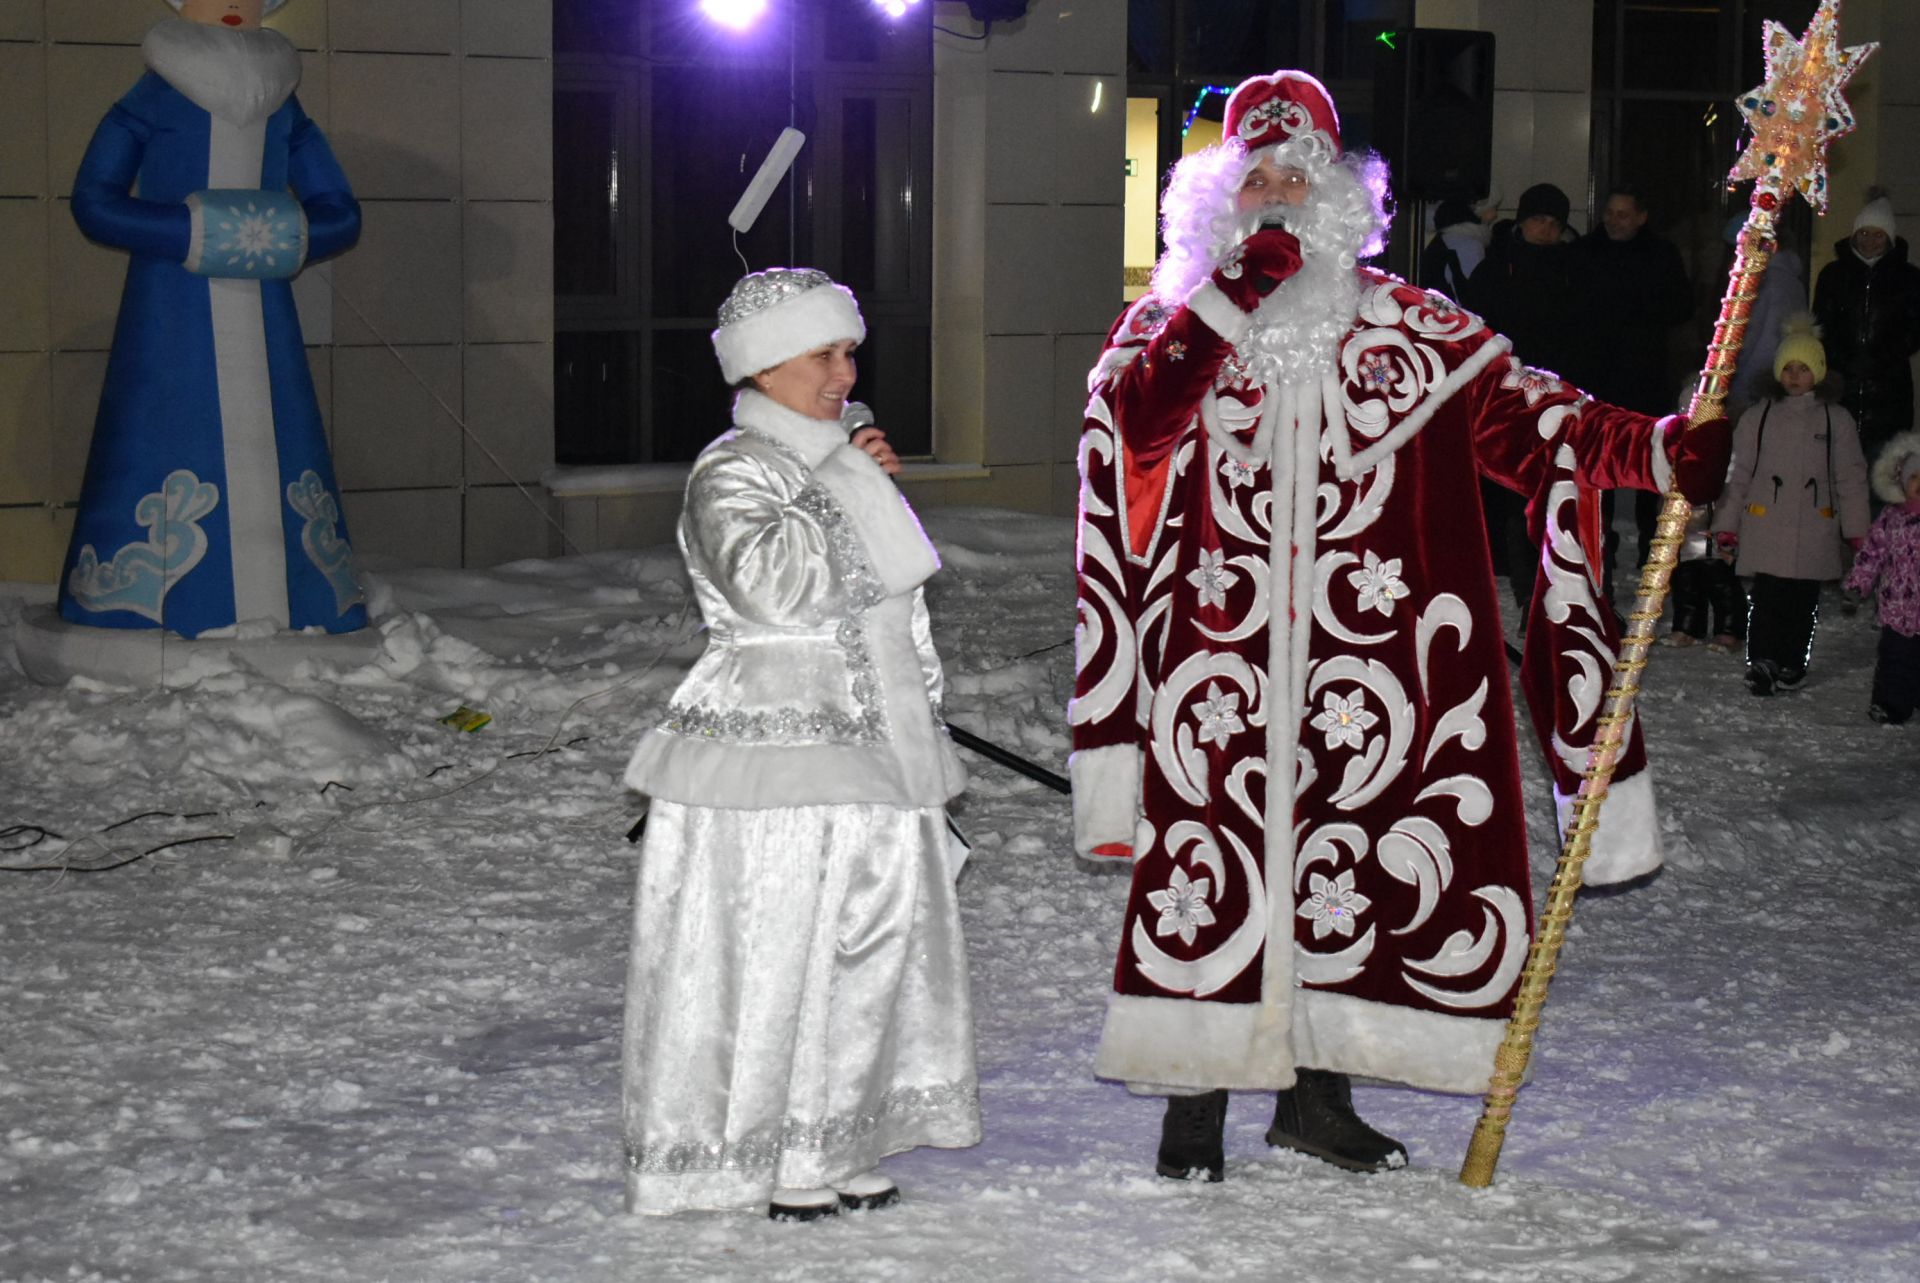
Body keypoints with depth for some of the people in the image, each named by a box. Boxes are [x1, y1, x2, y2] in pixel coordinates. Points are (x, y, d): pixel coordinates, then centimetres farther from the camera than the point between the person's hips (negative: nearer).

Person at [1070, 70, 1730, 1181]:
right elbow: (1140, 410, -13)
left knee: (1349, 865, 5)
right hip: (1216, 652, -1)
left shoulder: (1406, 326, 8)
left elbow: (1527, 417, 1)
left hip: (1362, 649, 1)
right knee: (1209, 861, -3)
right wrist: (1235, 290, -17)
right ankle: (1195, 1104, 8)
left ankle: (1316, 1090, 21)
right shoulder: (1175, 318, 7)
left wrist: (1661, 451, -12)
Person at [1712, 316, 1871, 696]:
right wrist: (1727, 523, 6)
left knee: (1803, 603, 5)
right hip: (1765, 530, -1)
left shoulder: (1836, 419, 7)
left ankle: (1791, 664, 19)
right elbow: (1737, 473, 9)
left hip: (1814, 532, 1)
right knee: (1767, 600, -7)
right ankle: (1762, 663, 0)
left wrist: (1857, 529, 6)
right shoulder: (1758, 417, 7)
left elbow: (1851, 478, 10)